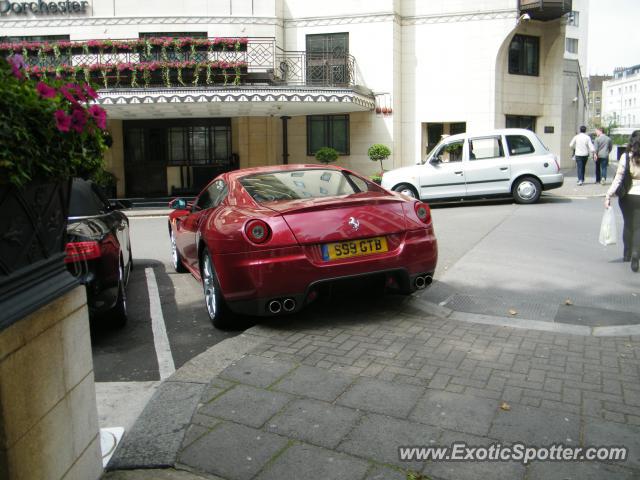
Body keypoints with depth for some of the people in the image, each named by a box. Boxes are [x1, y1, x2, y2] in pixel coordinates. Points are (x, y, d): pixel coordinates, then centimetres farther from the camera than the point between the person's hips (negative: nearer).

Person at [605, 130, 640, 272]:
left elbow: (619, 178, -11)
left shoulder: (626, 157, -6)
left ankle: (627, 254, 29)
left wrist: (608, 195, -9)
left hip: (627, 196, 1)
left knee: (628, 225, 18)